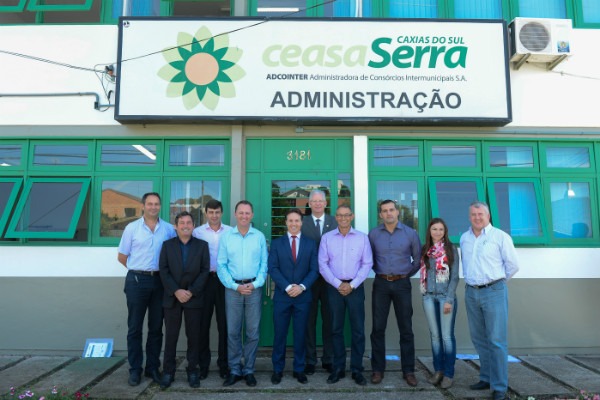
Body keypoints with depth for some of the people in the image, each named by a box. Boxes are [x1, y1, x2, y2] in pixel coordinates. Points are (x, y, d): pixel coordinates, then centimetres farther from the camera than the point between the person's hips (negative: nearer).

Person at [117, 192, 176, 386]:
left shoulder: (168, 229, 1)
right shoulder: (132, 228, -1)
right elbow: (122, 257, 4)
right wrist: (139, 270, 5)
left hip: (159, 281, 2)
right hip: (137, 281, -1)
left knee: (156, 327, 9)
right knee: (135, 327, 6)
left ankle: (153, 367, 21)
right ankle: (135, 369, 18)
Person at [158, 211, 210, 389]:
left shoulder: (202, 245, 5)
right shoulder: (167, 245, 7)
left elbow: (205, 271, -2)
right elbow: (163, 270, -1)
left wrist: (191, 292, -11)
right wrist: (176, 291, -12)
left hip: (194, 298, 0)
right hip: (172, 297, 1)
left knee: (194, 336, 5)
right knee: (170, 336, 6)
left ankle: (193, 371, 17)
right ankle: (168, 371, 17)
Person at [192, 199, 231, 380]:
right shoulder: (197, 232, 4)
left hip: (224, 280, 0)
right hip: (204, 279, 0)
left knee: (224, 323, 6)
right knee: (203, 323, 8)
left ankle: (224, 363, 20)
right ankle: (203, 364, 21)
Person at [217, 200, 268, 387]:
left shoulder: (259, 236, 3)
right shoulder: (226, 236, 3)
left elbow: (264, 264, 2)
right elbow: (221, 265, 0)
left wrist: (255, 284, -10)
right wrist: (235, 286, -9)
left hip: (254, 288, 0)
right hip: (233, 288, 0)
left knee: (253, 332, 6)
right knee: (232, 332, 6)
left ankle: (249, 370, 19)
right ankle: (234, 370, 19)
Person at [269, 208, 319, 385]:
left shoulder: (310, 243, 7)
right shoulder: (276, 243, 5)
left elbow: (314, 269, 1)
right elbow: (273, 269, -4)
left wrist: (302, 286, -14)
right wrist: (287, 287, -15)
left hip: (303, 296, 1)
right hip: (282, 296, 0)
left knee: (300, 334, 8)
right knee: (280, 334, 6)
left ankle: (299, 369, 21)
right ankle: (278, 369, 20)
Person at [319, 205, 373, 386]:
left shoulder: (362, 237, 1)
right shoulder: (326, 237, 1)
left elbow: (367, 264, -1)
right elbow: (322, 265, -1)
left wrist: (352, 285, -9)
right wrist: (338, 284, -10)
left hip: (355, 287, 0)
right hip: (334, 287, 0)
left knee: (358, 329, 4)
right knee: (336, 329, 8)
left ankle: (357, 370, 16)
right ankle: (338, 368, 20)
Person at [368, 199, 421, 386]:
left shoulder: (410, 233, -1)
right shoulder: (373, 234, 0)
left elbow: (418, 258, 9)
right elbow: (369, 257, 12)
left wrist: (406, 274, 10)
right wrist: (380, 271, 10)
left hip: (402, 284, 0)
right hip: (381, 284, 0)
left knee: (406, 329, 6)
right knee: (378, 328, 4)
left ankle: (408, 371, 17)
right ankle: (378, 369, 15)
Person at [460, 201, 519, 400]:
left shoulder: (500, 236, -5)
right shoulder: (464, 238, 9)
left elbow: (513, 265, 0)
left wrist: (496, 280, 9)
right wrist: (472, 279, 14)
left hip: (494, 292, -5)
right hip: (471, 293, 5)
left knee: (497, 341, -1)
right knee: (479, 339, 13)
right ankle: (487, 378, 28)